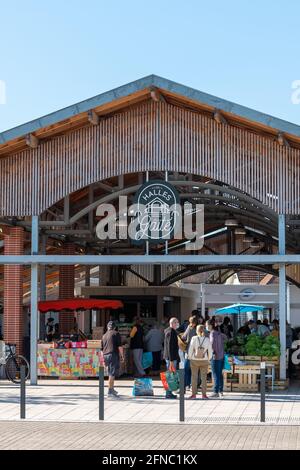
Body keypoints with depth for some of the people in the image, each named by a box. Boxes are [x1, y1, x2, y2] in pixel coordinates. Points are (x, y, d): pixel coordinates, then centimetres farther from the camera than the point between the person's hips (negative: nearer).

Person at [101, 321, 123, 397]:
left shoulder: (104, 335, 18)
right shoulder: (116, 334, 0)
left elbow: (102, 349, 19)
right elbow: (119, 346, -7)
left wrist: (103, 359, 23)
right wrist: (121, 355, 0)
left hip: (106, 355, 6)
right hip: (113, 354, -6)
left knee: (111, 374, 19)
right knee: (112, 374, -6)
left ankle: (112, 389, 28)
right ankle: (110, 391, -10)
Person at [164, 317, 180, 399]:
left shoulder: (170, 331, 15)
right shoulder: (171, 332, -17)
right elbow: (170, 346, -22)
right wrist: (171, 360, -23)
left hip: (168, 357, 10)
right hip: (171, 356, -10)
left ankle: (169, 393, 20)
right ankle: (168, 393, -3)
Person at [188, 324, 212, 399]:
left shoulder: (194, 338, -11)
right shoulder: (207, 340, -7)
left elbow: (190, 349, -8)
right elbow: (210, 350, -2)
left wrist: (190, 357, 8)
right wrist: (209, 359, 12)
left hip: (194, 360, -1)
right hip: (204, 361, 1)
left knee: (194, 377, 8)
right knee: (204, 377, 8)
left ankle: (193, 394, 10)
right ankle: (204, 394, 8)